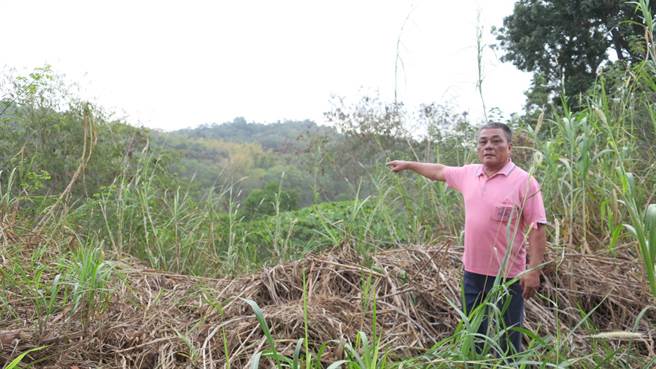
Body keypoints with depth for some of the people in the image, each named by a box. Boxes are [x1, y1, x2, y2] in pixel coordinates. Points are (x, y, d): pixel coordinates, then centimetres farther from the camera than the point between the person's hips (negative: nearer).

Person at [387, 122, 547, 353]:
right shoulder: (469, 174, 6)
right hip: (473, 271, 6)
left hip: (507, 275, -6)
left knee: (507, 341, 6)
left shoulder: (524, 181, -12)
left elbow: (537, 229, -13)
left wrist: (534, 270, -17)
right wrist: (408, 165, 29)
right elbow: (440, 171, 23)